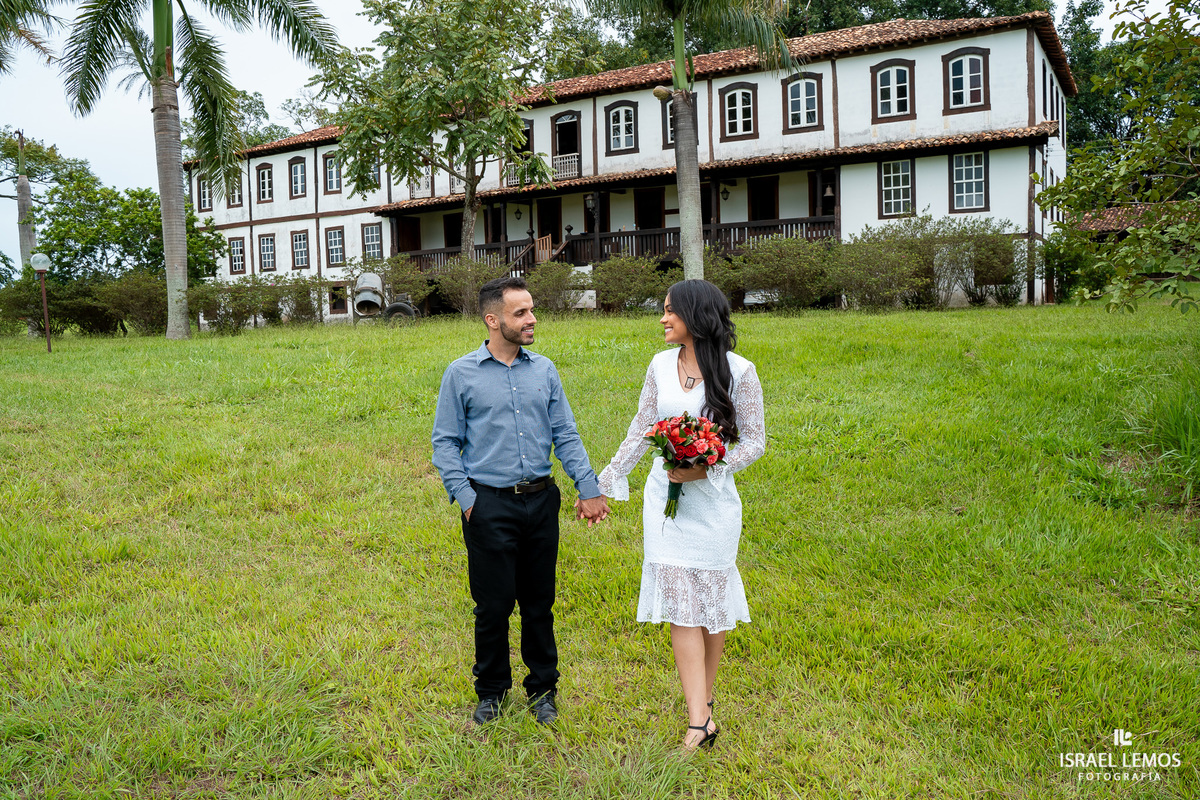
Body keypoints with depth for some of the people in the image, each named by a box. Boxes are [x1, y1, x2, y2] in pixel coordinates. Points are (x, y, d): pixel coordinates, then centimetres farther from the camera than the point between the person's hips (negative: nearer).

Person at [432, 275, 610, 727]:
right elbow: (445, 443, 0)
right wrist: (464, 498, -9)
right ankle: (491, 690, 27)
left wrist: (589, 488, 0)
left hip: (541, 501, 3)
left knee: (539, 602, 12)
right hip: (490, 506, -3)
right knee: (493, 605, 5)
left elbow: (565, 435, 8)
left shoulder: (544, 371, 6)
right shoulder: (461, 375, -2)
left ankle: (542, 689, 29)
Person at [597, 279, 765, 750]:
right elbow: (640, 431, 12)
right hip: (664, 495, 3)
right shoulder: (661, 365, 4)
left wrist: (706, 468, -18)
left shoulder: (738, 371, -8)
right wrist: (605, 482, 13)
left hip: (712, 499, -3)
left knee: (711, 599, 10)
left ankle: (704, 693, 32)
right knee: (680, 603, -2)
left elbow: (754, 441, -4)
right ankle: (700, 719, 3)